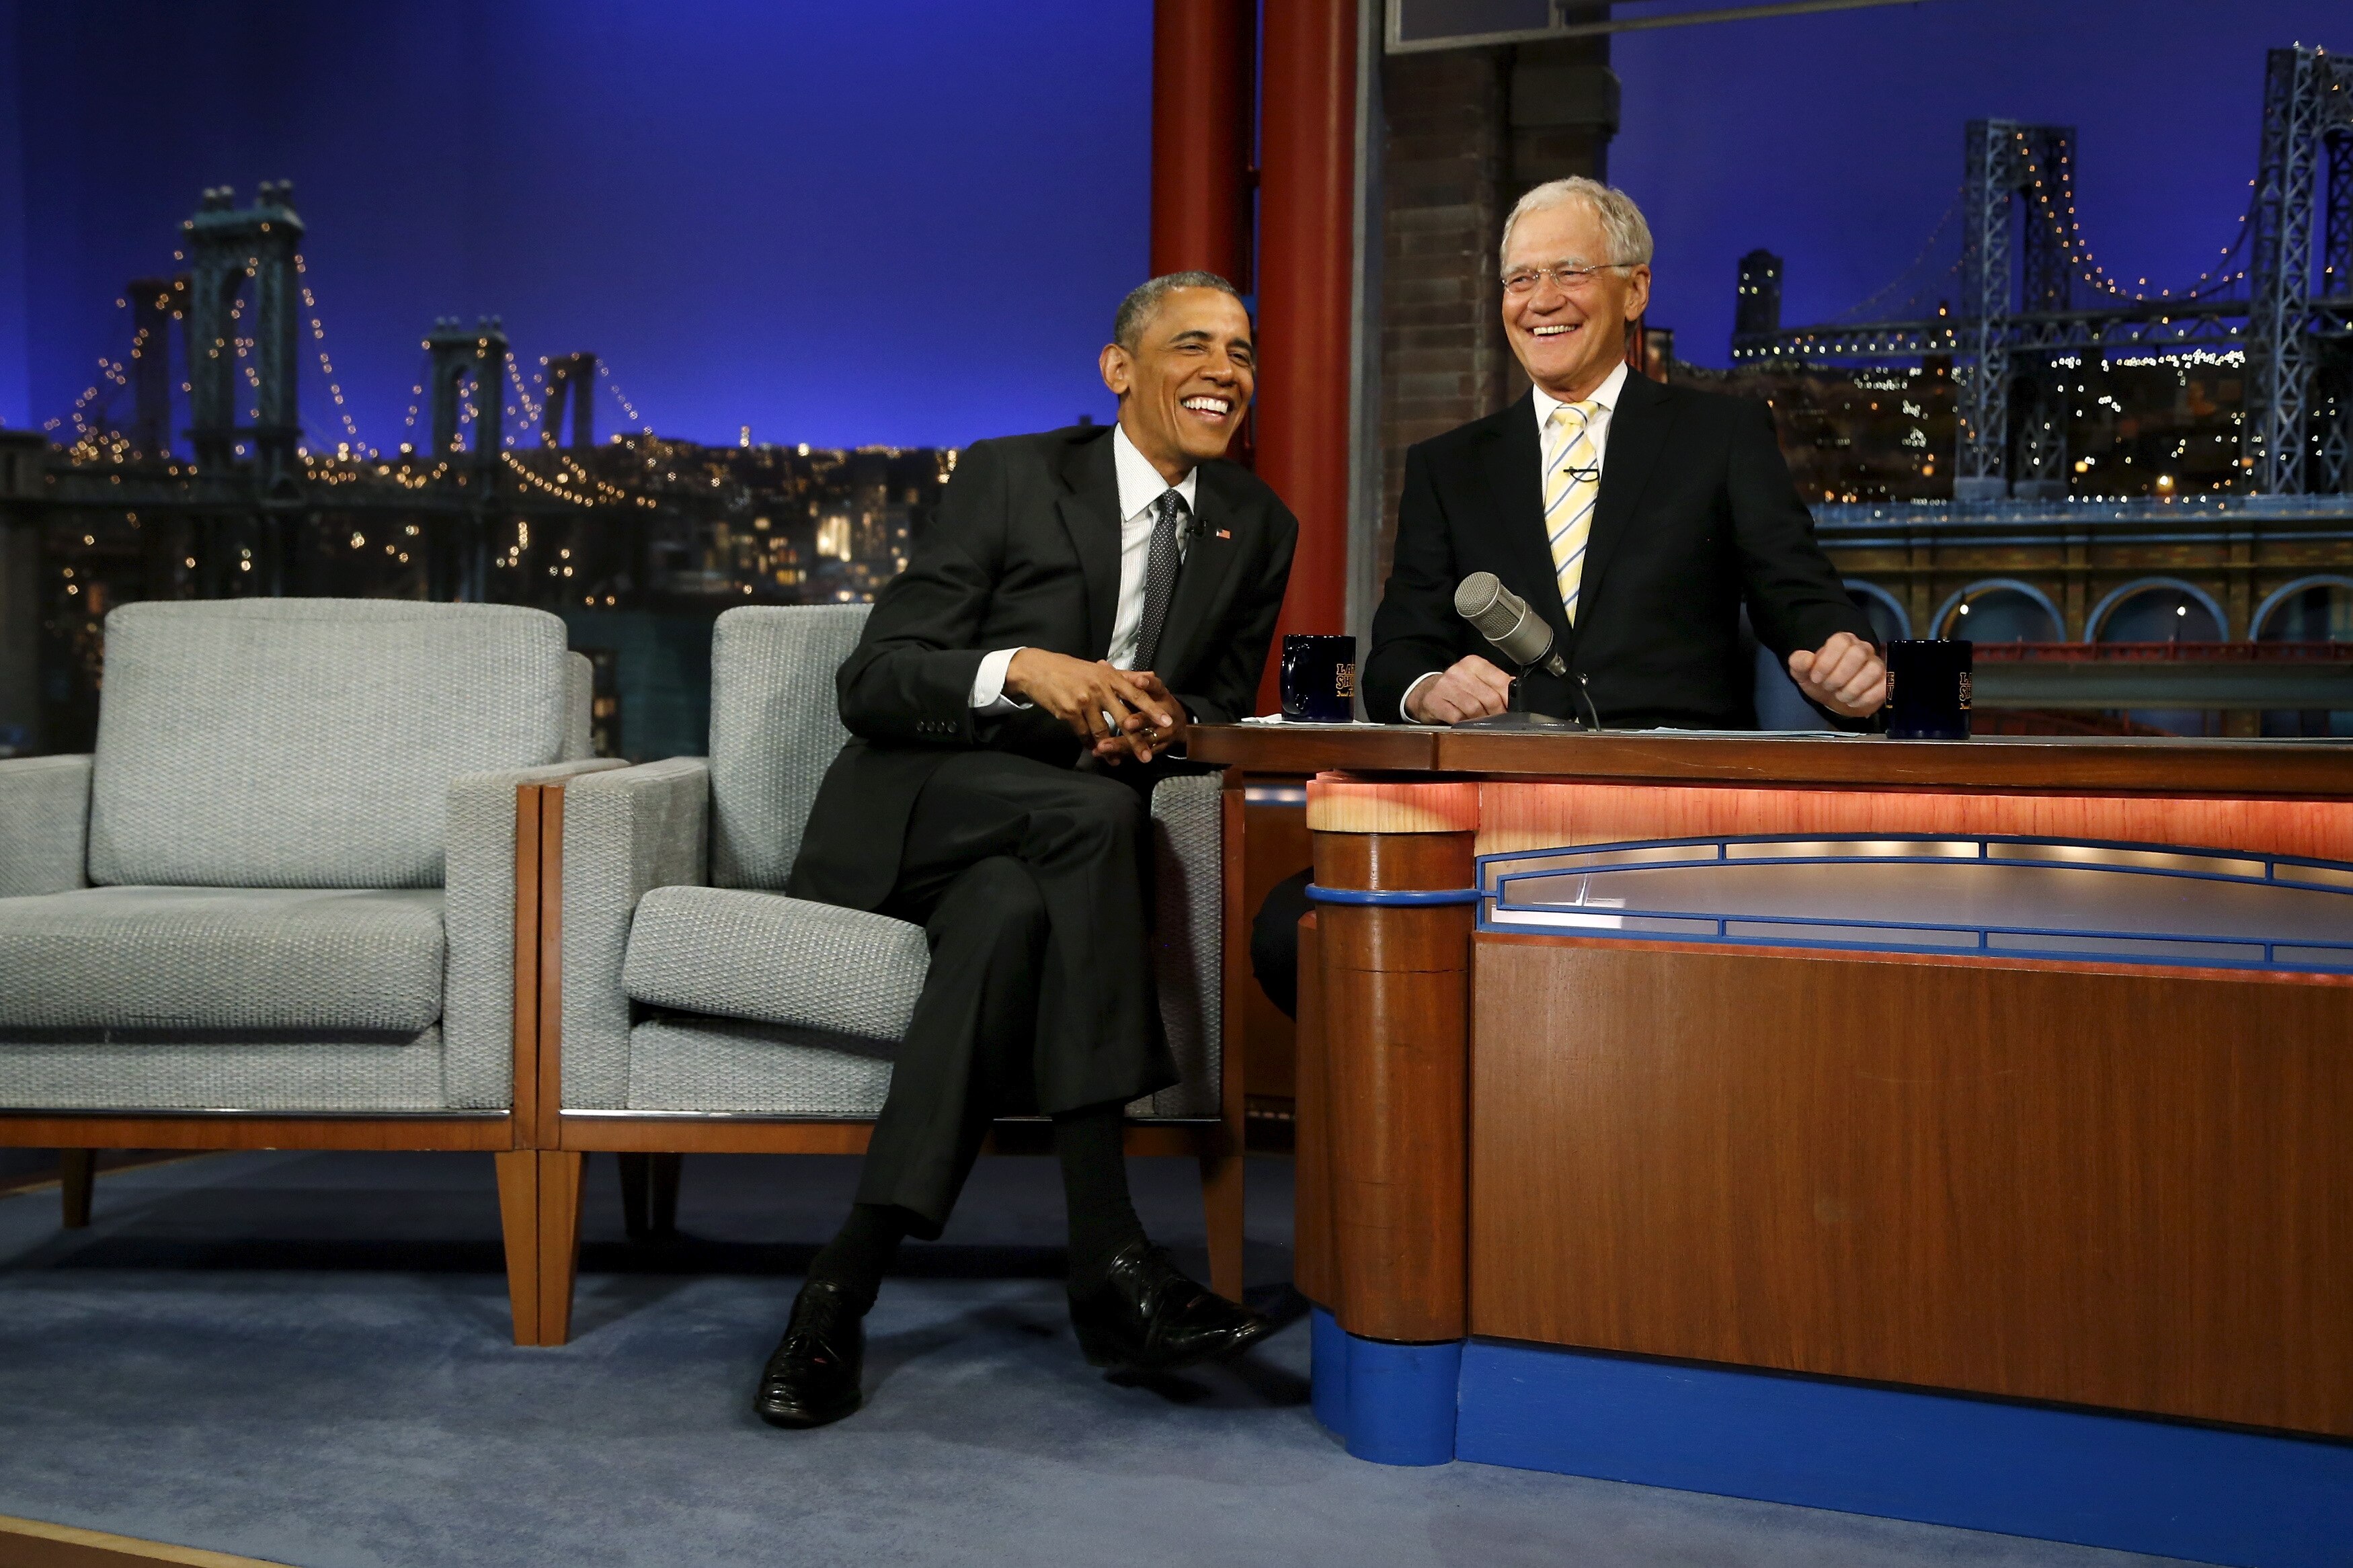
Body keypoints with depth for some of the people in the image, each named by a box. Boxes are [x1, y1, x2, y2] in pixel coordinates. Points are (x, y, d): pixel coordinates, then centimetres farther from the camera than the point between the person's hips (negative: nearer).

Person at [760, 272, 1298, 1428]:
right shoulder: (1011, 478, -3)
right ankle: (1107, 1259, -36)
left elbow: (1227, 700, 16)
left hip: (1042, 856, 3)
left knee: (1012, 913, -36)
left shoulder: (1257, 528, 11)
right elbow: (870, 682, -8)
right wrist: (1023, 670, -27)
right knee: (1097, 811, -36)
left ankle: (846, 1284, -33)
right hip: (914, 813, -3)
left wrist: (1170, 720, -10)